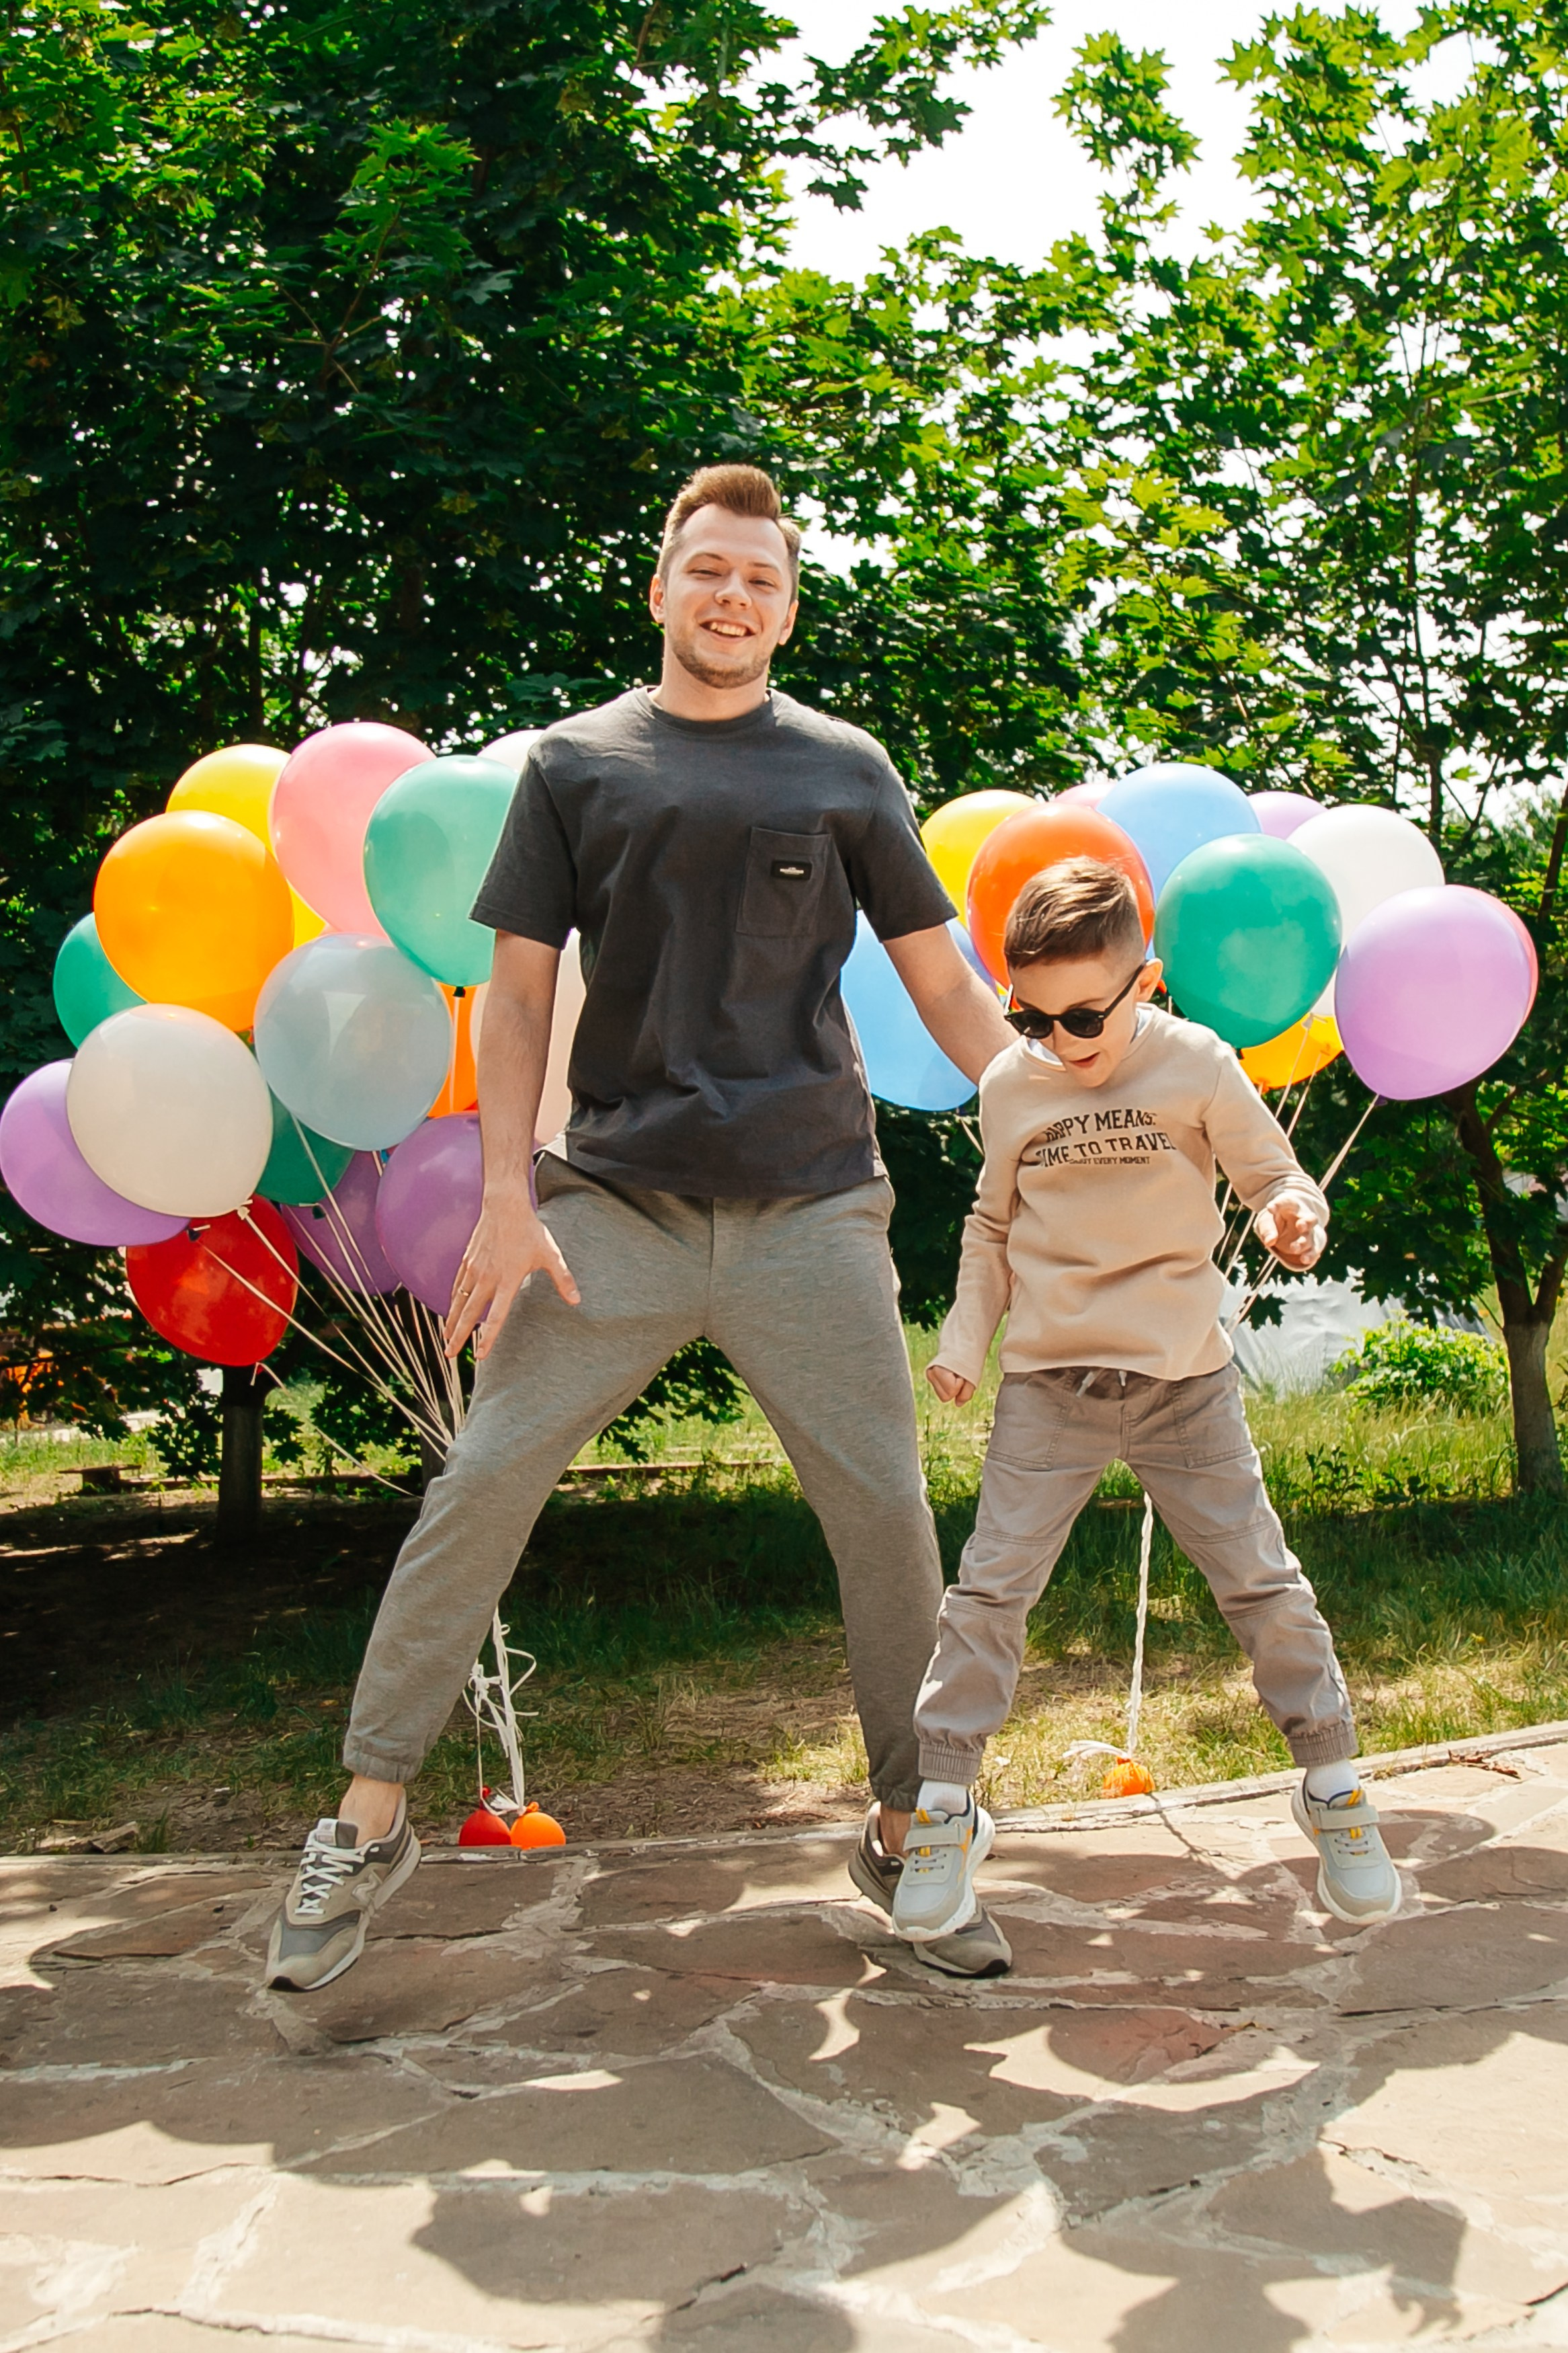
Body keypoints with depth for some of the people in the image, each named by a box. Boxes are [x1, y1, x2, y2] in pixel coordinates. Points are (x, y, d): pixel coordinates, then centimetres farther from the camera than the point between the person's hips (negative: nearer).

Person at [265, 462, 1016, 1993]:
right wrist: (506, 1200, -4)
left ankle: (904, 1835, 18)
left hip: (809, 1202, 1)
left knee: (886, 1511, 0)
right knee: (482, 1482, -6)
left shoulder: (846, 770, 12)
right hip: (617, 1198, -1)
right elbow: (517, 993, 7)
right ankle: (368, 1823, 7)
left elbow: (944, 983, 13)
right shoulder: (576, 764, 11)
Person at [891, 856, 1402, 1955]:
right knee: (990, 1588, -3)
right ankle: (945, 1807, 11)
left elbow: (1277, 1173, 1)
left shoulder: (1196, 1066, -6)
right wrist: (966, 1334, 4)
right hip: (1049, 1384, 1)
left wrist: (1294, 1217, -22)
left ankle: (1336, 1790, 22)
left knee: (1263, 1584, 3)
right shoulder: (1010, 1088, 1)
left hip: (1185, 1379, -1)